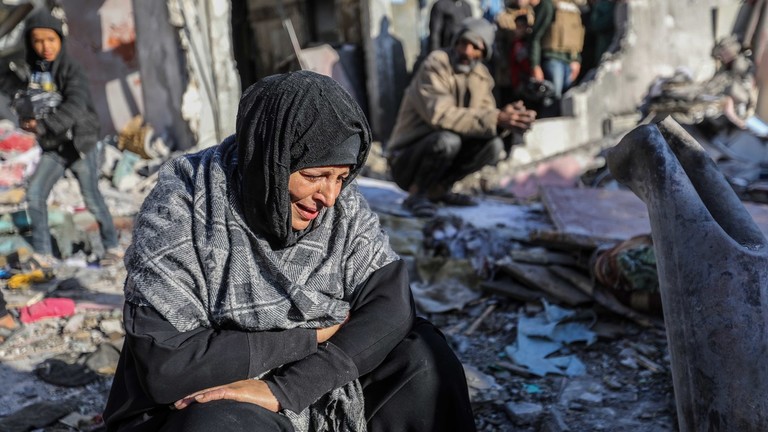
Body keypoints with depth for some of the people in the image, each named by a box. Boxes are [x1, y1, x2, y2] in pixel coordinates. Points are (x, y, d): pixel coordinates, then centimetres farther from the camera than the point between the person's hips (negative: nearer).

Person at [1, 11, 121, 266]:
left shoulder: (71, 70, -12)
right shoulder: (29, 72, 3)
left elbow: (75, 107, -25)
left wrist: (43, 126, -32)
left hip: (79, 142, -4)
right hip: (52, 148, 5)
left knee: (91, 198, 0)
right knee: (34, 195, -6)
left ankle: (112, 246, 16)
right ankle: (42, 254, 3)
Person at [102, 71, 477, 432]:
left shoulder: (345, 206, -6)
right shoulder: (180, 211, -17)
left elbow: (390, 308, -15)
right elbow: (166, 364, -22)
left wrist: (281, 390, -27)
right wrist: (313, 336, -16)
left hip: (323, 392, 4)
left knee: (421, 353, -14)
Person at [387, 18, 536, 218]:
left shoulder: (481, 76, 4)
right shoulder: (435, 66, -18)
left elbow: (484, 119, -4)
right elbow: (441, 115, -32)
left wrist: (507, 120, -27)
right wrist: (496, 118, -35)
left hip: (443, 149, 7)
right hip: (406, 160, -6)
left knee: (493, 145, -13)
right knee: (448, 139, -34)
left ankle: (438, 190, 3)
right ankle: (417, 195, -11)